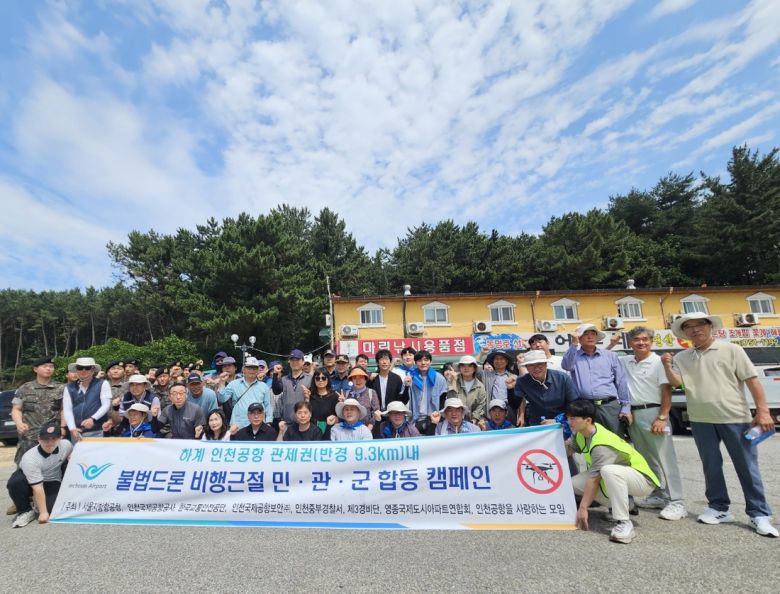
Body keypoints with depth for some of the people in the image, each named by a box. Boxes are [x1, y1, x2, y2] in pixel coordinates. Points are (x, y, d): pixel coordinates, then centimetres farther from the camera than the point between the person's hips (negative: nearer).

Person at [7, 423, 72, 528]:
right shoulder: (30, 458, -32)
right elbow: (37, 487, -32)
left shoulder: (66, 444, -20)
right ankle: (25, 511, -11)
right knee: (14, 483, -36)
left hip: (52, 482, 2)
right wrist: (43, 512, -30)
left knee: (54, 509, -24)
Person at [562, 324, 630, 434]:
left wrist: (626, 407, 4)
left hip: (610, 406, 1)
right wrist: (574, 344, -22)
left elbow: (621, 382, 10)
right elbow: (567, 366, -16)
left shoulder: (610, 356, 11)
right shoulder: (574, 356, 7)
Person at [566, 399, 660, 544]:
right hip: (615, 477, 9)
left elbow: (594, 479, -28)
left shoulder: (602, 444, -31)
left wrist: (583, 508, -22)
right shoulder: (580, 433, -5)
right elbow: (567, 450, 0)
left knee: (608, 470, -41)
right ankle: (623, 504, 9)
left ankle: (624, 523, -29)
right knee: (573, 483, -8)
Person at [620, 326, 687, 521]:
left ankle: (676, 502, 2)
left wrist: (662, 418, -16)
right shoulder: (625, 361, 10)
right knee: (646, 458, 14)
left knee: (665, 458, -3)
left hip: (653, 413, -6)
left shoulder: (658, 362, -7)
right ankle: (659, 495, 26)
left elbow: (666, 391, -10)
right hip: (633, 414, 6)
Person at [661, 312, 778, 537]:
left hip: (735, 417, -3)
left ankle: (759, 514, 17)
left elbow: (752, 380, -2)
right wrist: (667, 367, -22)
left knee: (746, 466, 5)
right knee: (711, 466, 12)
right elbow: (676, 382, -4)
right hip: (701, 420, 3)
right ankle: (719, 508, 24)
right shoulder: (681, 358, 6)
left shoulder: (731, 350, -1)